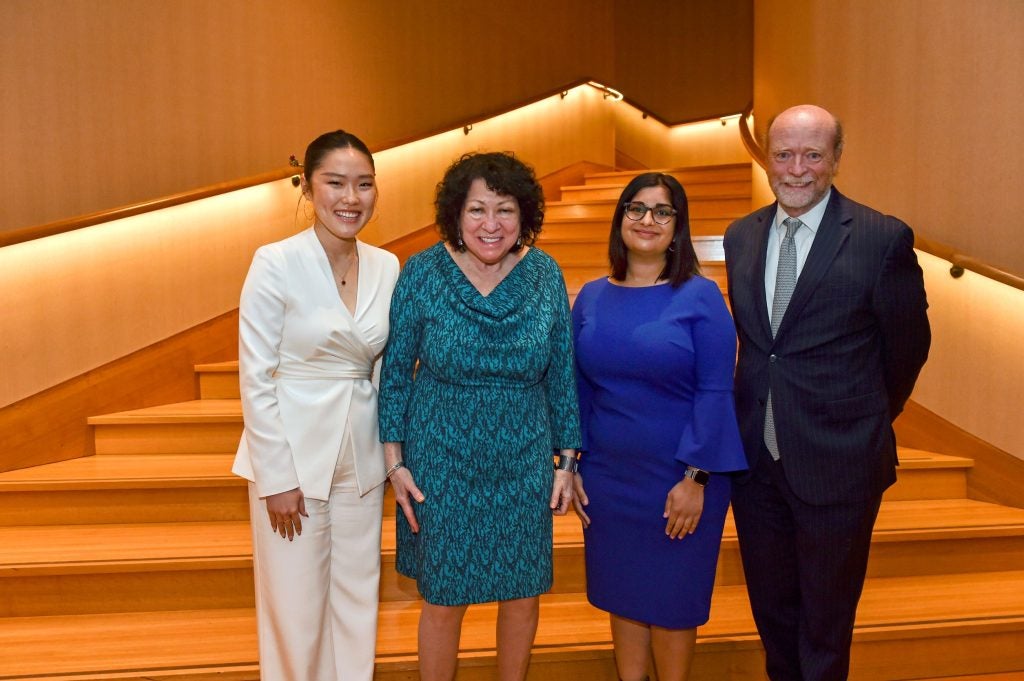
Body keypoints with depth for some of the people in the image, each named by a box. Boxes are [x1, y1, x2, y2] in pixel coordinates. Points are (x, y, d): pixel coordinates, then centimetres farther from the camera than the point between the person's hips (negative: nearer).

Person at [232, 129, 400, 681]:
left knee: (356, 604, 16)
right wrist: (277, 479, -11)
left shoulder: (387, 267, 1)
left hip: (361, 460, 4)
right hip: (292, 457, -4)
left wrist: (393, 453, 8)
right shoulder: (276, 263, -12)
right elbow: (255, 379, -11)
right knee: (296, 610, 10)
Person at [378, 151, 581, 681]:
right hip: (442, 462, -2)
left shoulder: (545, 274, -4)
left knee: (523, 593, 15)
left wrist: (567, 461, 3)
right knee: (443, 598, 10)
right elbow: (395, 372, -3)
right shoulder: (422, 272, -9)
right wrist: (395, 461, -5)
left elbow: (561, 374, 2)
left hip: (525, 464, 2)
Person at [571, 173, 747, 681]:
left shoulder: (700, 296, -8)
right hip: (608, 477, 4)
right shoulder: (591, 298, 2)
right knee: (620, 592, 17)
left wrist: (695, 477, -14)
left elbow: (715, 392, -11)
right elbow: (578, 388, 6)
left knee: (671, 599, 12)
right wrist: (572, 466, 4)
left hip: (677, 478, -3)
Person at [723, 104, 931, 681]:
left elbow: (909, 344, -1)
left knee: (825, 617, 15)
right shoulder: (741, 236, 3)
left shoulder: (884, 238, -11)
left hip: (836, 460, -4)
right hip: (756, 455, 4)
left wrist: (867, 419, 10)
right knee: (771, 608, 21)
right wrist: (764, 407, 11)